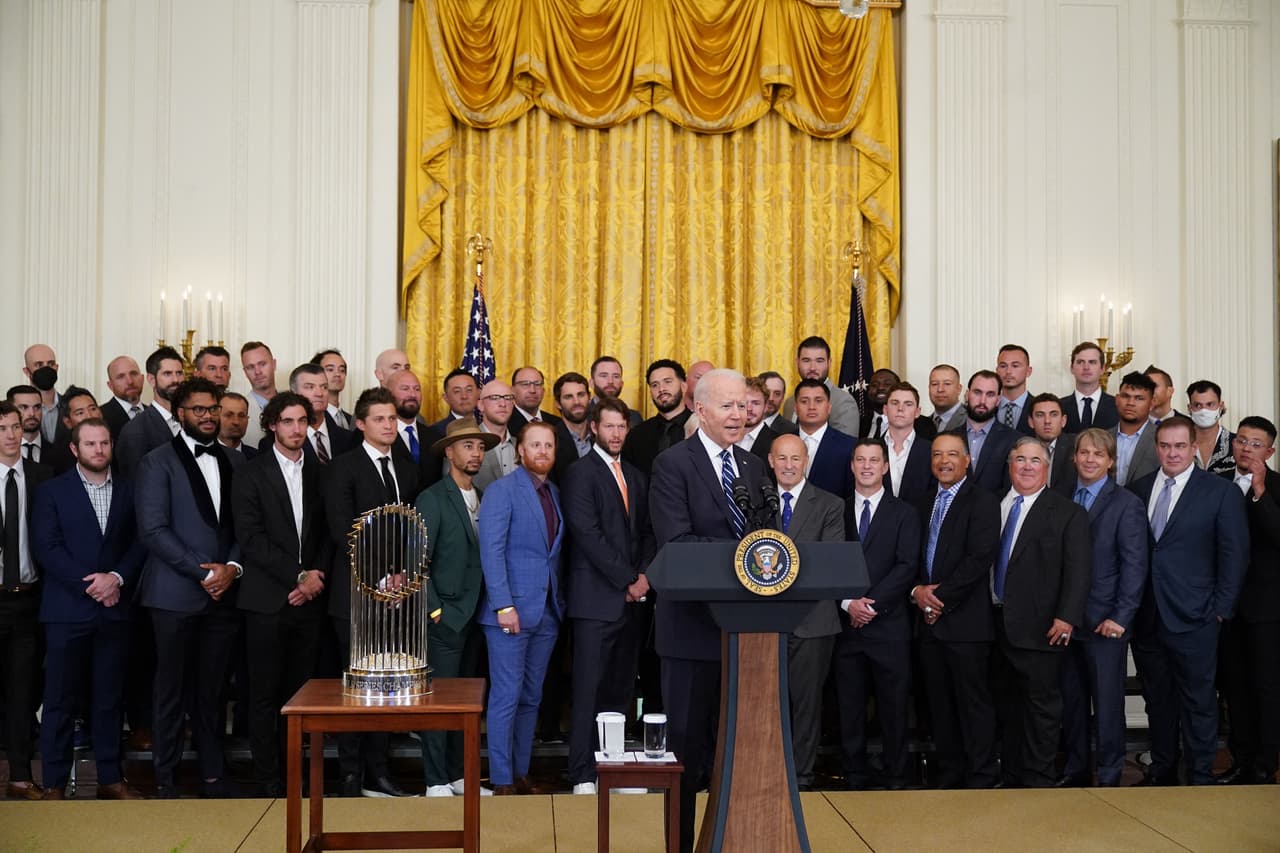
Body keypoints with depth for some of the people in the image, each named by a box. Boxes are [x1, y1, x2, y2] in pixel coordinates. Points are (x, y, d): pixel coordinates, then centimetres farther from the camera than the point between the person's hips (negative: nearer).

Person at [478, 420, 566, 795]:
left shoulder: (554, 493, 14)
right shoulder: (502, 490, -6)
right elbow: (491, 550, -12)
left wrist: (560, 601, 8)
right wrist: (504, 605, -18)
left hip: (547, 612, 7)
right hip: (510, 609, -6)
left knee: (531, 697, 11)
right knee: (506, 697, -3)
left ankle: (521, 774, 18)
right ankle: (502, 780, 4)